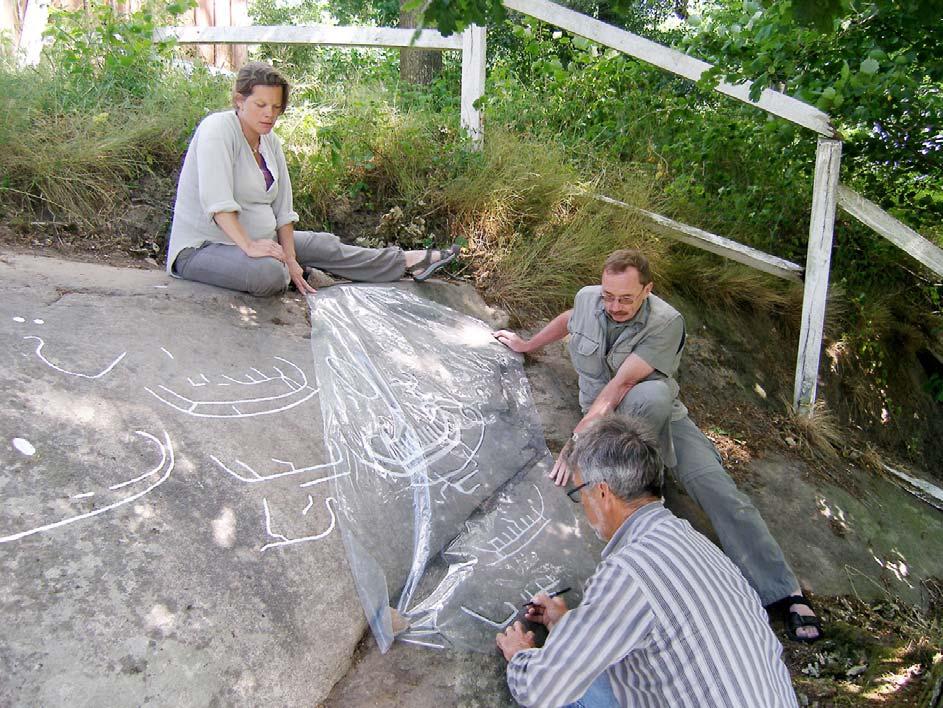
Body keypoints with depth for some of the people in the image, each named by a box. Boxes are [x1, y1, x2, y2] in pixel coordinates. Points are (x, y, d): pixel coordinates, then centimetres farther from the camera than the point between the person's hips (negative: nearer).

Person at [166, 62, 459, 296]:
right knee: (269, 273, -35)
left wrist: (290, 259, -4)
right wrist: (248, 246, -35)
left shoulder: (270, 142, 7)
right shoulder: (218, 129, -17)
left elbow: (282, 208, 5)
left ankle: (408, 262, 14)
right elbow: (216, 200, -28)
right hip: (203, 247, -8)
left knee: (325, 246, 5)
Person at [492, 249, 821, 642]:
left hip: (660, 412, -1)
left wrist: (577, 439, -36)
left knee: (715, 485, -24)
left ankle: (785, 594, -15)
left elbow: (620, 385, -31)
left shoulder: (666, 323, -22)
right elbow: (569, 319, 23)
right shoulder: (587, 299, -6)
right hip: (601, 413, 1)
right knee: (649, 396, -39)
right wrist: (527, 345, 34)